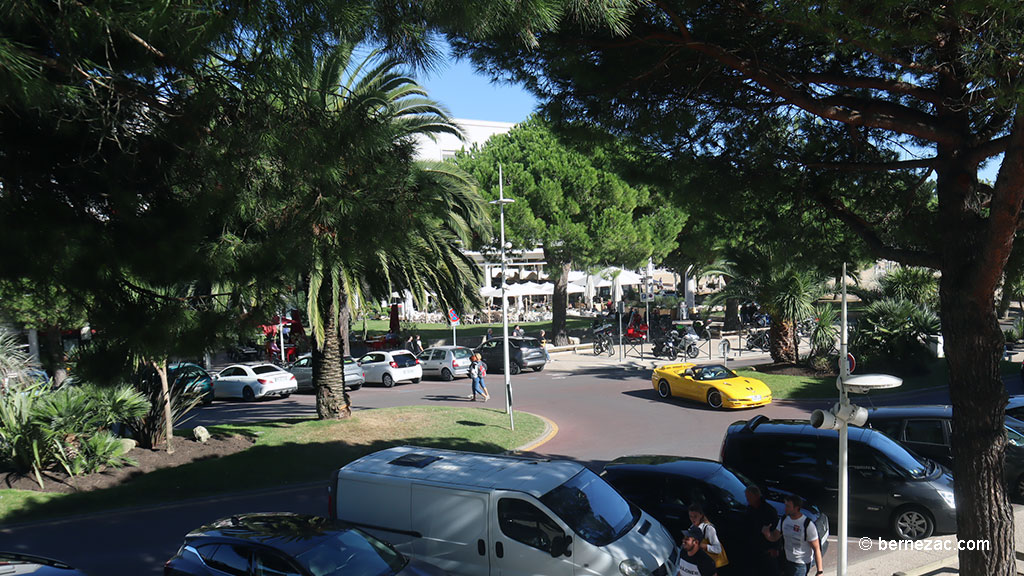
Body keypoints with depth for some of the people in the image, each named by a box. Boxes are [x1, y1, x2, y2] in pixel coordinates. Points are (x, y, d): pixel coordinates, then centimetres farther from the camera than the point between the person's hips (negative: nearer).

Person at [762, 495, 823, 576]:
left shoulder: (808, 525, -20)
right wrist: (767, 533, -17)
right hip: (787, 561, 6)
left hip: (802, 564, -6)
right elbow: (774, 537, 7)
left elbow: (816, 549, -16)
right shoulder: (783, 520, -2)